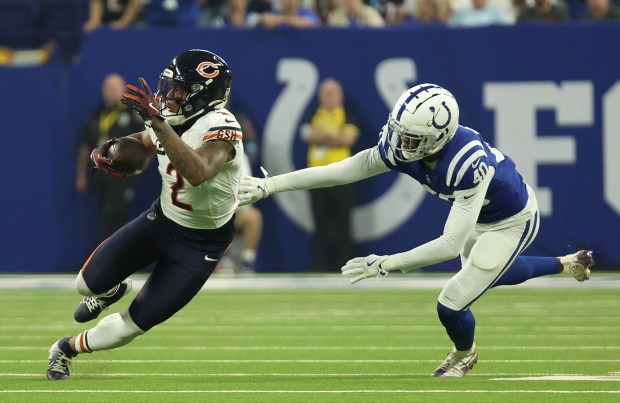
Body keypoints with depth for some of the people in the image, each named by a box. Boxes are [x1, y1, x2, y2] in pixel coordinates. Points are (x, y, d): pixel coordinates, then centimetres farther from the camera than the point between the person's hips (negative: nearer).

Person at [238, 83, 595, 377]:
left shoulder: (468, 163, -44)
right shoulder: (401, 147, -26)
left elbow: (451, 245, -43)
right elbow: (340, 171, -20)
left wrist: (385, 265, -44)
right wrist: (268, 185, -23)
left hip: (511, 222, -7)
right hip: (481, 215, 7)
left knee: (452, 305, -7)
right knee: (484, 275, 31)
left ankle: (465, 354, 29)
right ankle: (567, 265, 53)